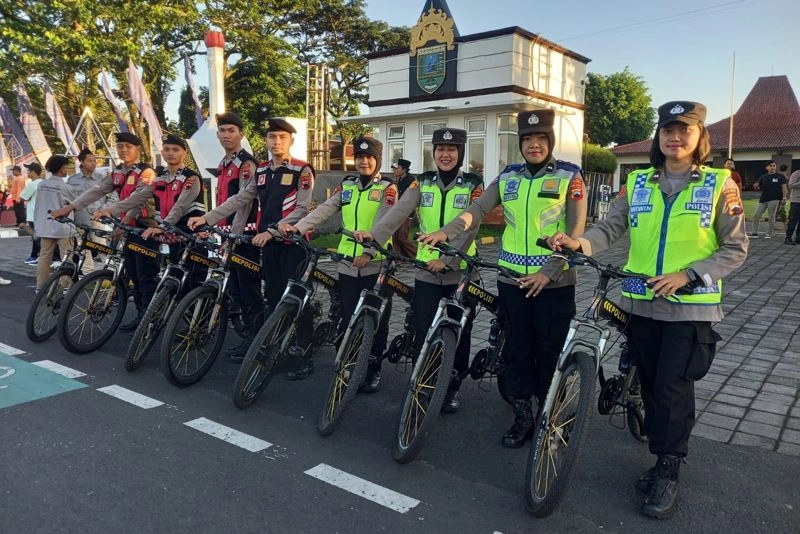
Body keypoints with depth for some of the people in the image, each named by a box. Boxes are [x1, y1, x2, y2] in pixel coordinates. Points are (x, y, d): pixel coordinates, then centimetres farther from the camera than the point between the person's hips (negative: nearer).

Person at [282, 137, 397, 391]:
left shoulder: (387, 188, -1)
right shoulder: (346, 186, 12)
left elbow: (382, 224, -15)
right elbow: (324, 210, 0)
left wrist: (370, 251, -29)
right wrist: (298, 227, -16)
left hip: (375, 264, -3)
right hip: (348, 264, 4)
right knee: (348, 318, 9)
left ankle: (374, 369, 19)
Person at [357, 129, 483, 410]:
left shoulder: (473, 185, -2)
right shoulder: (422, 183, 5)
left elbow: (469, 227, -13)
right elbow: (399, 211, -11)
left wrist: (447, 259, -25)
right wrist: (374, 234, -28)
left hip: (460, 273, -1)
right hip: (426, 272, 2)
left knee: (458, 334, 8)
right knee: (423, 334, 2)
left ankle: (453, 388, 26)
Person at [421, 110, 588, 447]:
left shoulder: (569, 176, -2)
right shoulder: (508, 177, 9)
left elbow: (575, 231, -7)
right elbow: (478, 210, -1)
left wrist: (548, 272, -16)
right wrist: (447, 232, -19)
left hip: (553, 282, -3)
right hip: (512, 279, 3)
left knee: (551, 353, 5)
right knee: (516, 350, 9)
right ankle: (522, 416, 23)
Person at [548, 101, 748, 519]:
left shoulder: (719, 184, -1)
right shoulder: (638, 183, 8)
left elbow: (735, 248, -2)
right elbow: (610, 228, -1)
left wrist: (686, 275, -16)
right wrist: (580, 243, -23)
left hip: (691, 306, -3)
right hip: (642, 303, 3)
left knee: (673, 387, -5)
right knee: (651, 386, 11)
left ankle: (667, 474, 12)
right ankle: (664, 460, 29)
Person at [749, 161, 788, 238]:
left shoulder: (780, 176, 2)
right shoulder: (763, 177, 10)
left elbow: (784, 187, -1)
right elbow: (758, 187, 17)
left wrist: (784, 197, -11)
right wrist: (756, 186, -6)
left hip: (774, 199, -3)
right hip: (763, 199, 3)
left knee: (771, 217, 2)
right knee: (756, 216, 0)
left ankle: (769, 233, 11)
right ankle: (754, 232, 8)